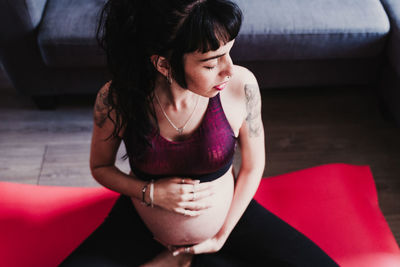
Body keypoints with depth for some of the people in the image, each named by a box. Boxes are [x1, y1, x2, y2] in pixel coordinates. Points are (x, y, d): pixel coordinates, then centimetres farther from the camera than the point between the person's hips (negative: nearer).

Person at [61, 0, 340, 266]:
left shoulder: (241, 85, -23)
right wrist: (151, 192, -21)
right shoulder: (115, 99, -23)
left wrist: (222, 236, -5)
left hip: (227, 217, 1)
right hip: (143, 225, 0)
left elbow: (253, 166, -7)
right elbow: (100, 167, -4)